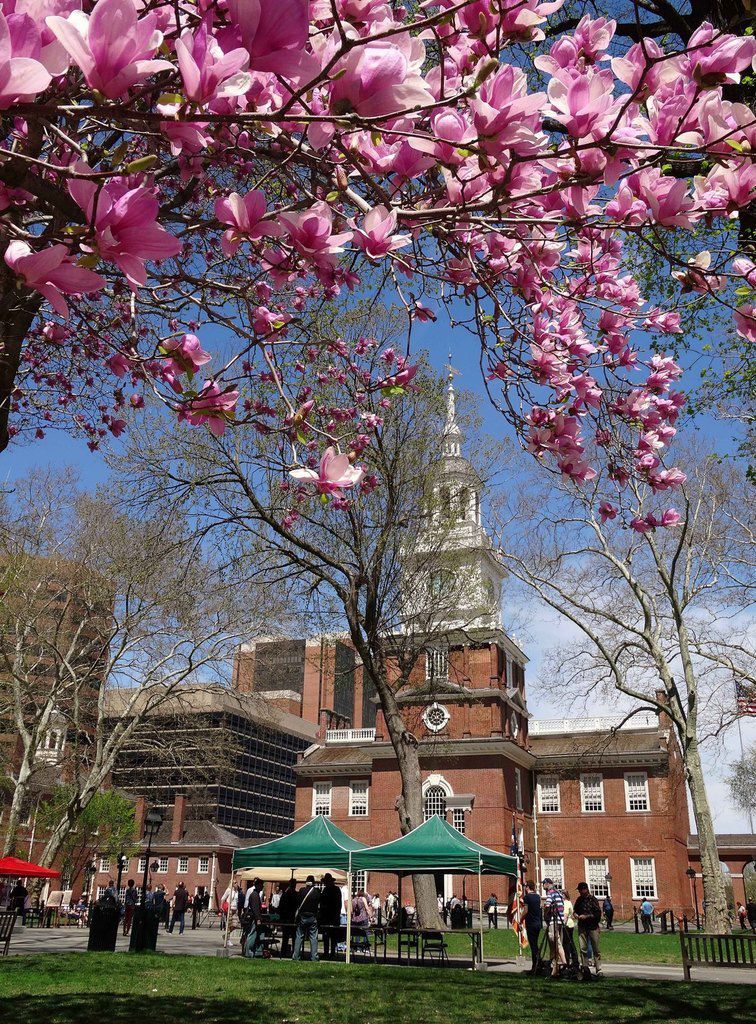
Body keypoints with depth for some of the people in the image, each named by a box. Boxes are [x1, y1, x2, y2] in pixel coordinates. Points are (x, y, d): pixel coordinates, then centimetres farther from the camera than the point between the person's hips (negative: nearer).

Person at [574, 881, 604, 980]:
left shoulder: (593, 899, -5)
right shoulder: (579, 900, 10)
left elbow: (598, 914, -10)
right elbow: (575, 911, 21)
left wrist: (586, 916, -15)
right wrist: (576, 915, -1)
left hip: (593, 927, -4)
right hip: (582, 927, 4)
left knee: (596, 949, -1)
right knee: (583, 948, -3)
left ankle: (599, 970, 5)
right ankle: (585, 969, 2)